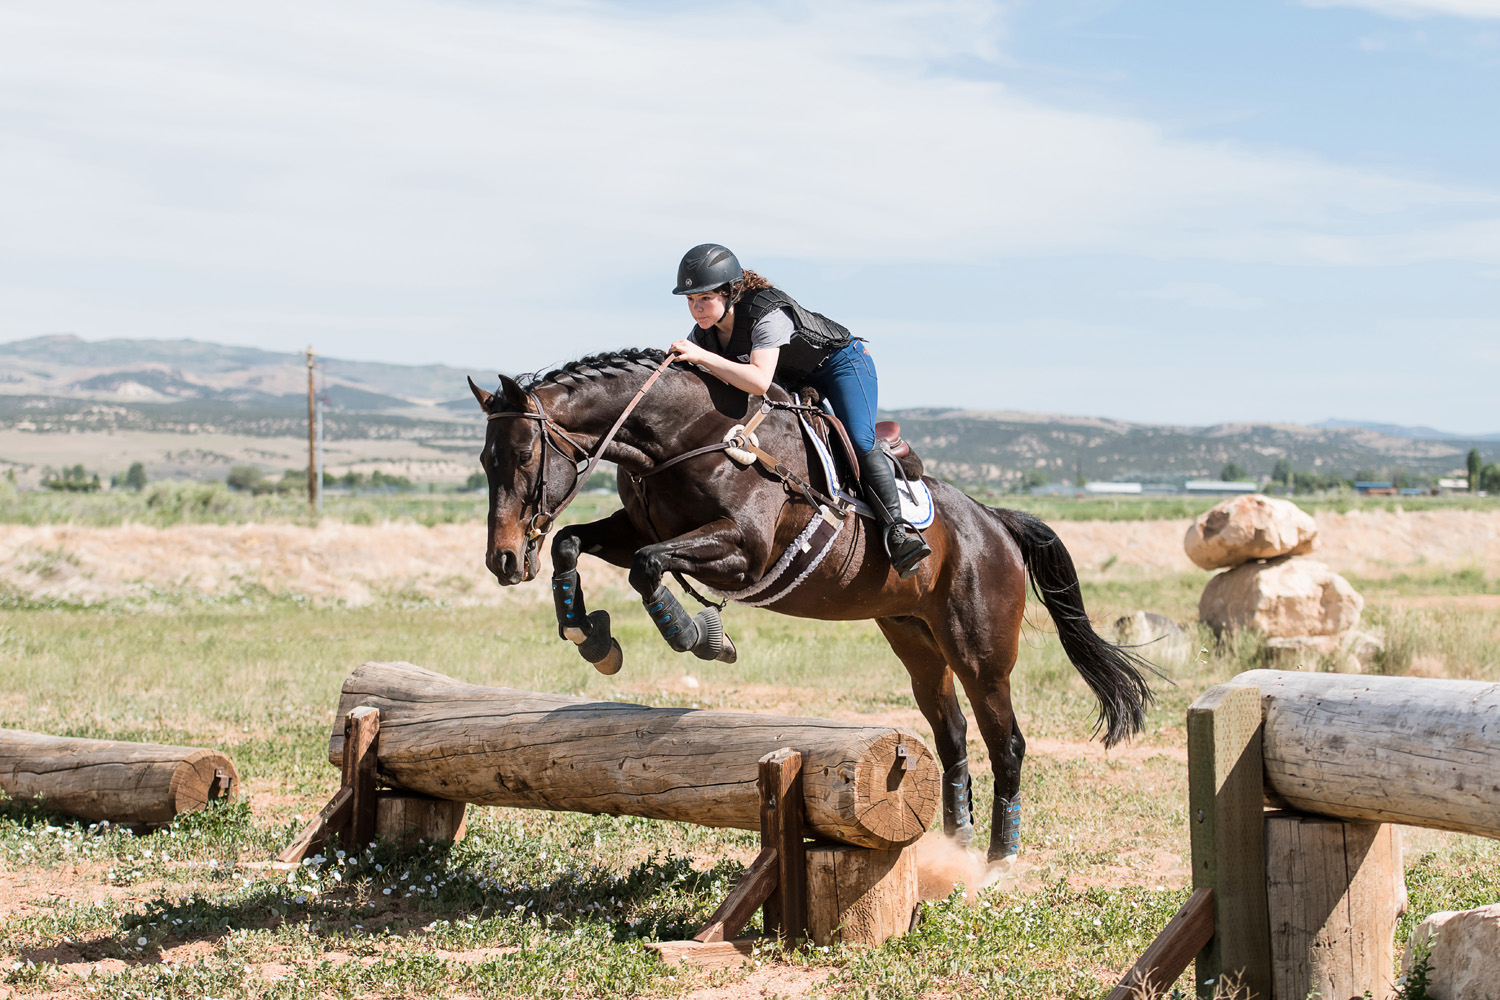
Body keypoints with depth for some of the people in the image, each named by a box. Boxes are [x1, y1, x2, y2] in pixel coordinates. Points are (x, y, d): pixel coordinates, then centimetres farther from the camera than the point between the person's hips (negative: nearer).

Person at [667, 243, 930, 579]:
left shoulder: (768, 314, -39)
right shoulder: (704, 332, -15)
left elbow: (759, 381, -53)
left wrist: (702, 356, -55)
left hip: (839, 361, -8)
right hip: (793, 380, 8)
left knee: (858, 445, -23)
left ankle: (898, 528, -19)